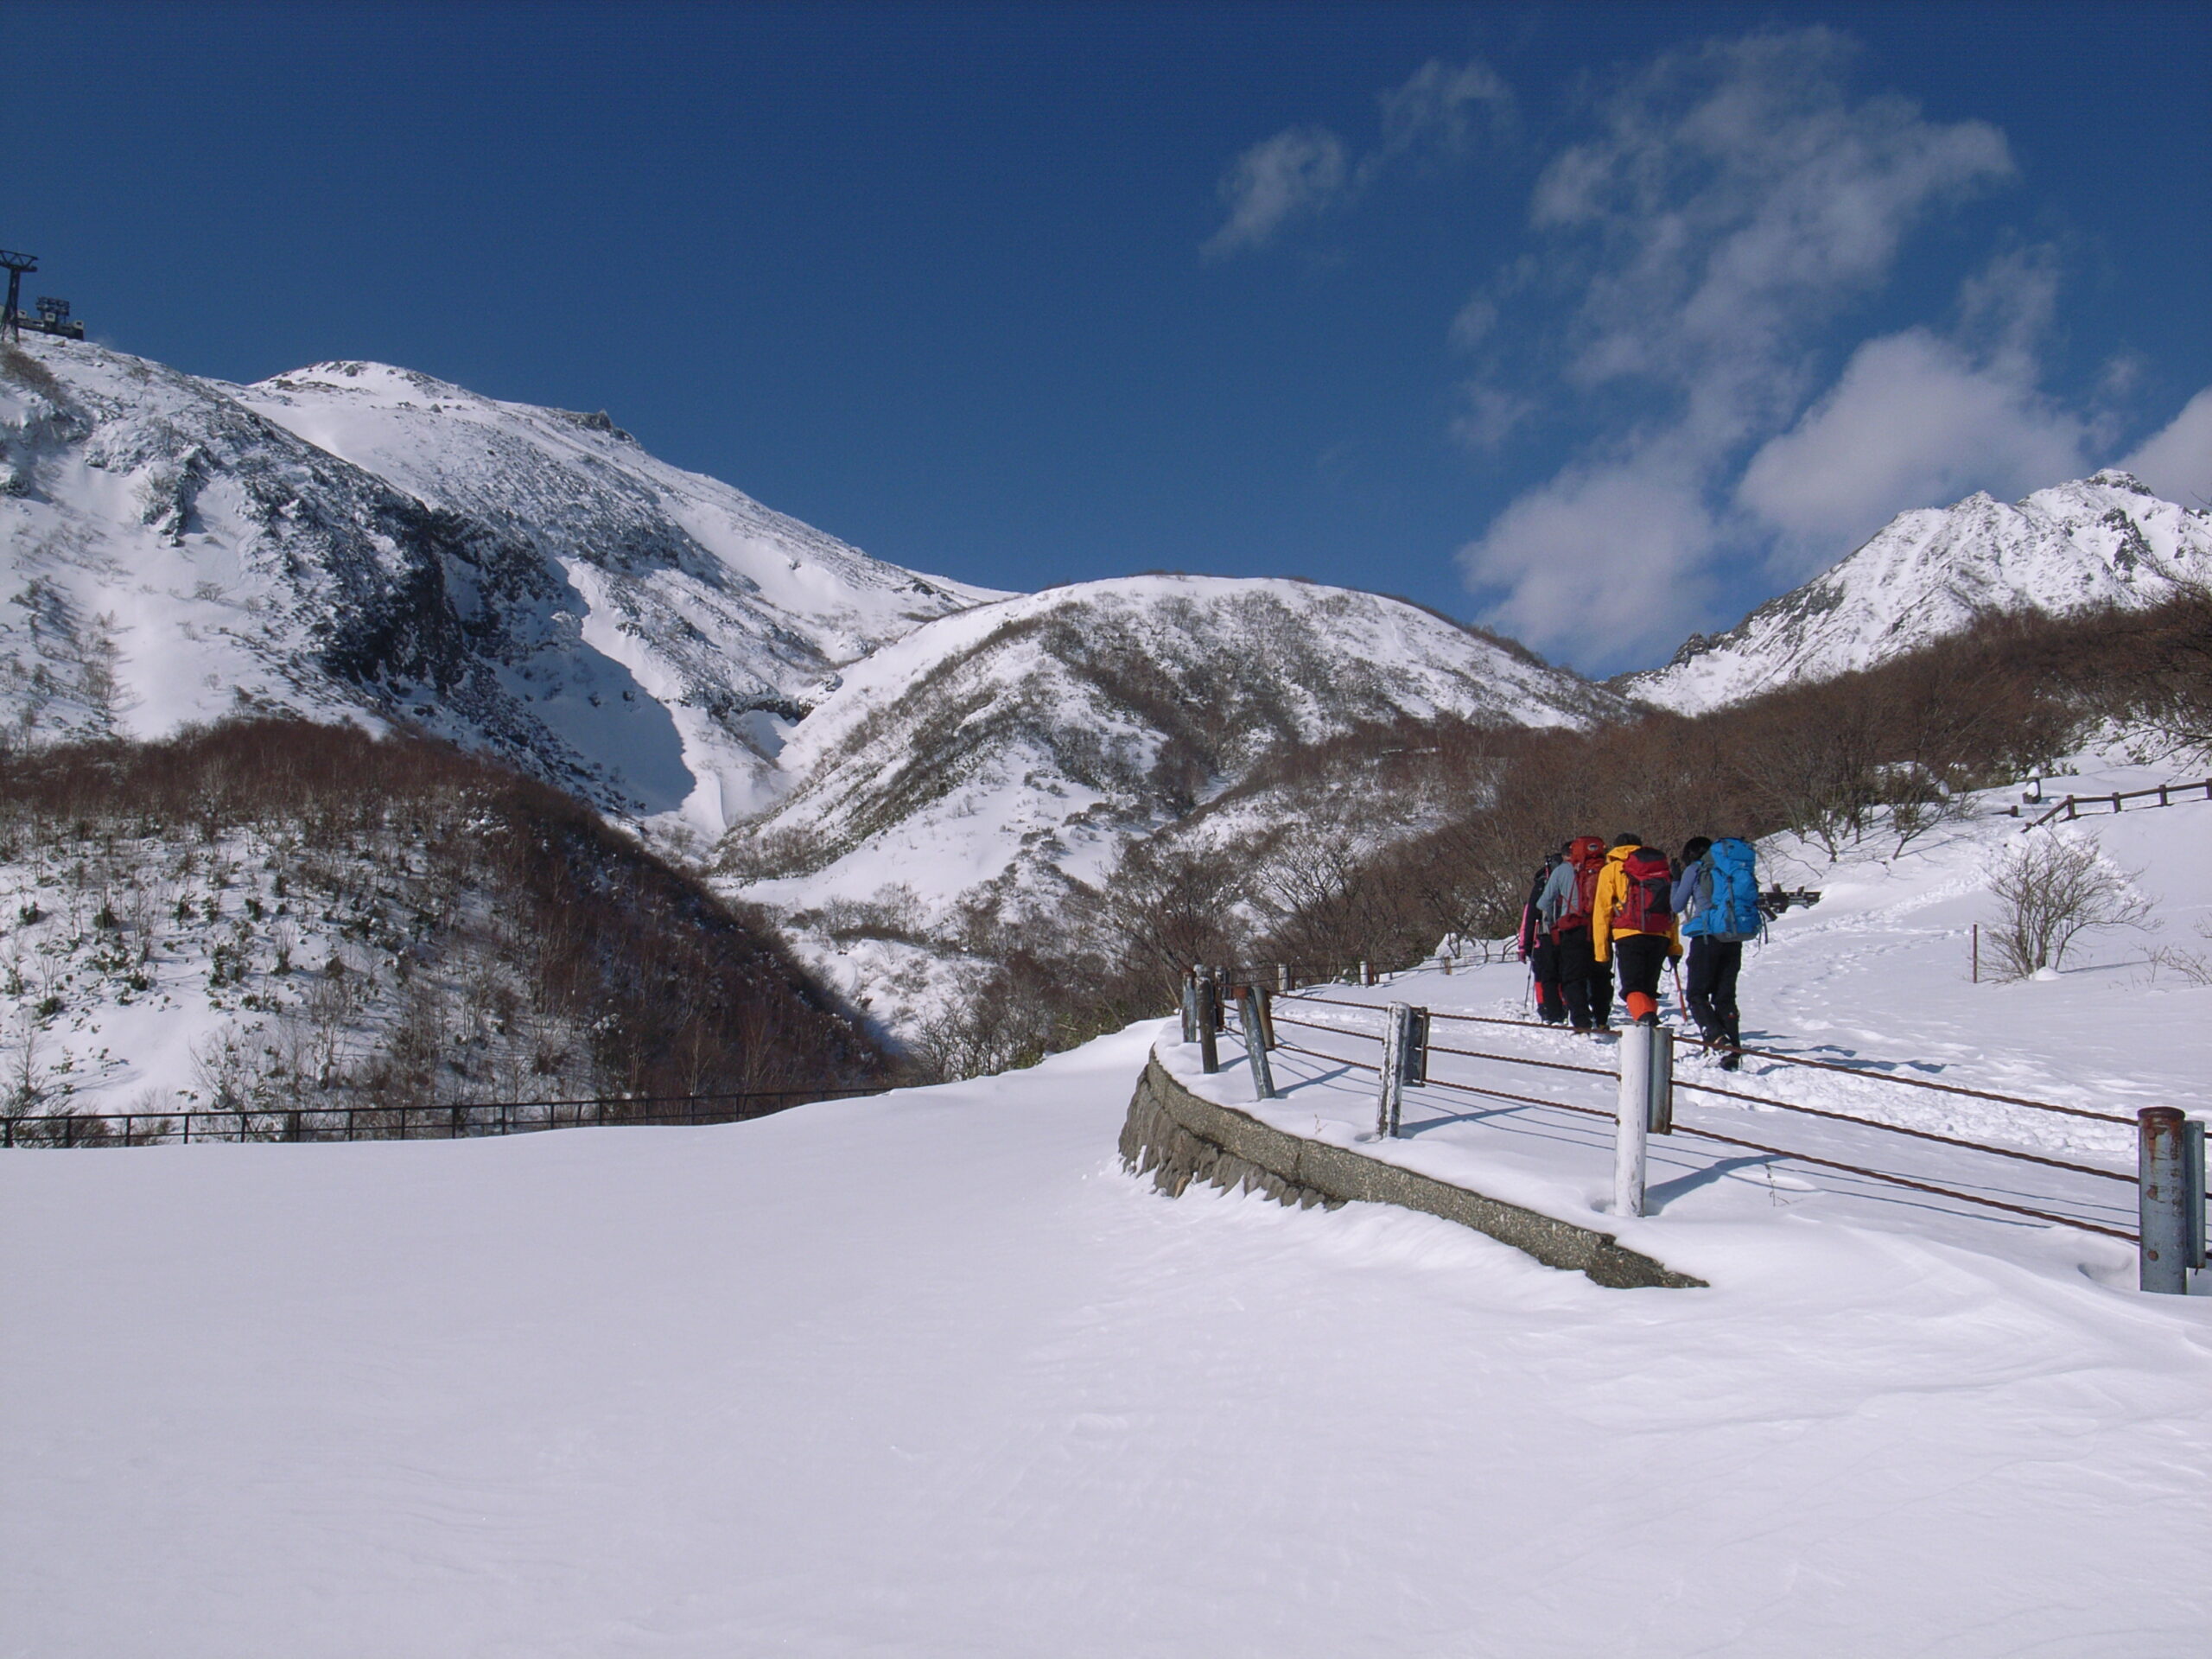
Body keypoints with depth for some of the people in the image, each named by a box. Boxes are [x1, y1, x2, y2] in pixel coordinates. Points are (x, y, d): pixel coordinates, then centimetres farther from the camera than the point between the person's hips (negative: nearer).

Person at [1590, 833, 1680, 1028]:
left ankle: (1645, 1016, -33)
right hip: (1661, 937, 4)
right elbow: (1672, 909, 20)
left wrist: (1601, 948, 5)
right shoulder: (1663, 869, 24)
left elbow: (1602, 911, 5)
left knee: (1633, 987, -7)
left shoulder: (1611, 870, 12)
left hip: (1630, 936, -4)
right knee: (1649, 987, 16)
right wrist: (1674, 946, 18)